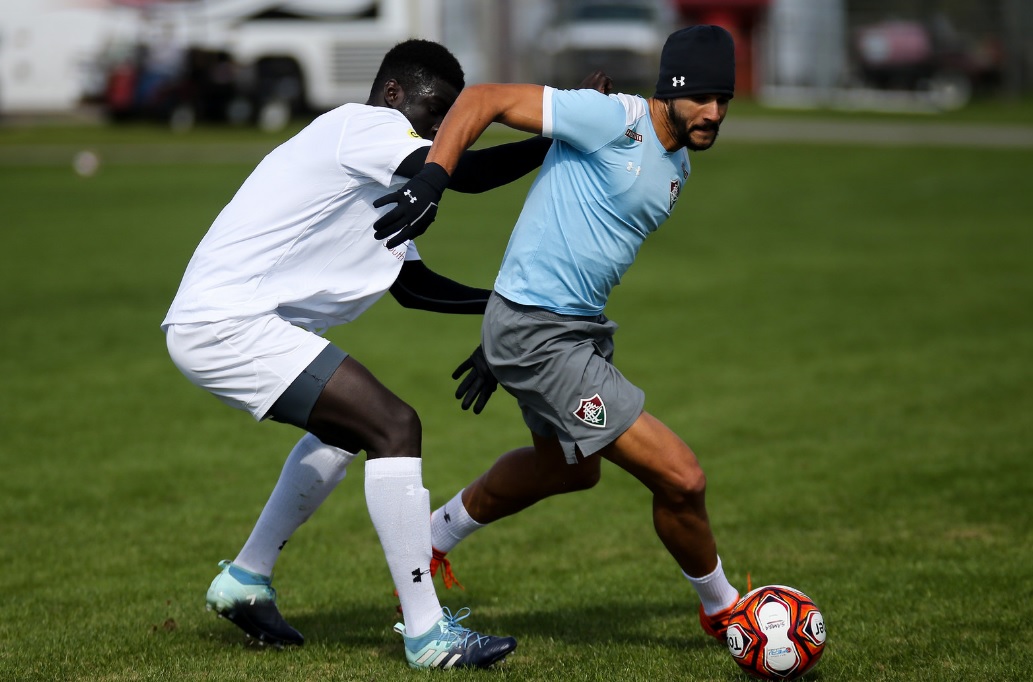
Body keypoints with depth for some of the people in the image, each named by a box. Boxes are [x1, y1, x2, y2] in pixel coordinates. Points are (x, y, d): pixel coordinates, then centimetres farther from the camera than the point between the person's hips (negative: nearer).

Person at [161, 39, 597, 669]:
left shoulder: (382, 177, 22)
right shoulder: (361, 127, -9)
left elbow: (411, 283, 28)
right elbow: (465, 174, -22)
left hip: (210, 325, 11)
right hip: (227, 324, -11)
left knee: (352, 425, 30)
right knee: (395, 426, -15)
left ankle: (247, 580, 34)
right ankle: (428, 634, -13)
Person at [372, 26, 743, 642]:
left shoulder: (677, 165, 10)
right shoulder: (613, 118, -18)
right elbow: (484, 99, -18)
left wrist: (503, 342, 22)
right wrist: (431, 180, -33)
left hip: (581, 329, 10)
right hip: (537, 334, -10)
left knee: (571, 466, 34)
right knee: (682, 479, -11)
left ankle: (433, 538, 53)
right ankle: (722, 610, 15)